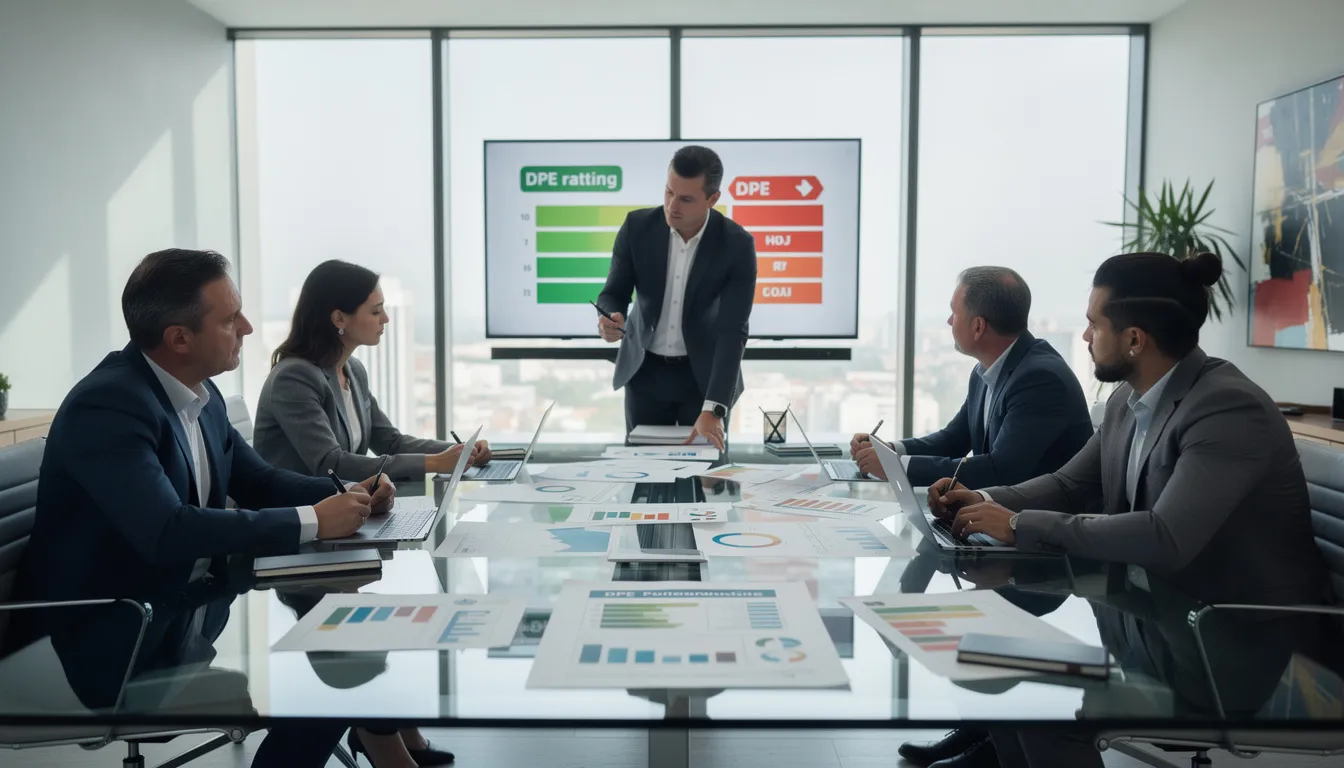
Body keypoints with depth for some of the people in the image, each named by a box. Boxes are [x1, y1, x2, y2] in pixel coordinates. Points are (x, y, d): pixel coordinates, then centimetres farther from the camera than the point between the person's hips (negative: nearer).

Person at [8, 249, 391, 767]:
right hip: (116, 644, -8)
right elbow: (168, 533, -32)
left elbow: (257, 482, 14)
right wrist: (312, 521, -27)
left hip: (192, 607, 8)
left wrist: (348, 495, -5)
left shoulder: (201, 394, 3)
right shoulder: (108, 405, -21)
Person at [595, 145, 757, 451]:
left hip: (704, 374, -1)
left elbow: (732, 331, -23)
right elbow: (614, 293, -5)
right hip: (645, 370, 2)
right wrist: (610, 319, -31)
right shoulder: (637, 226, -14)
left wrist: (713, 409, -32)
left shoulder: (737, 245, -20)